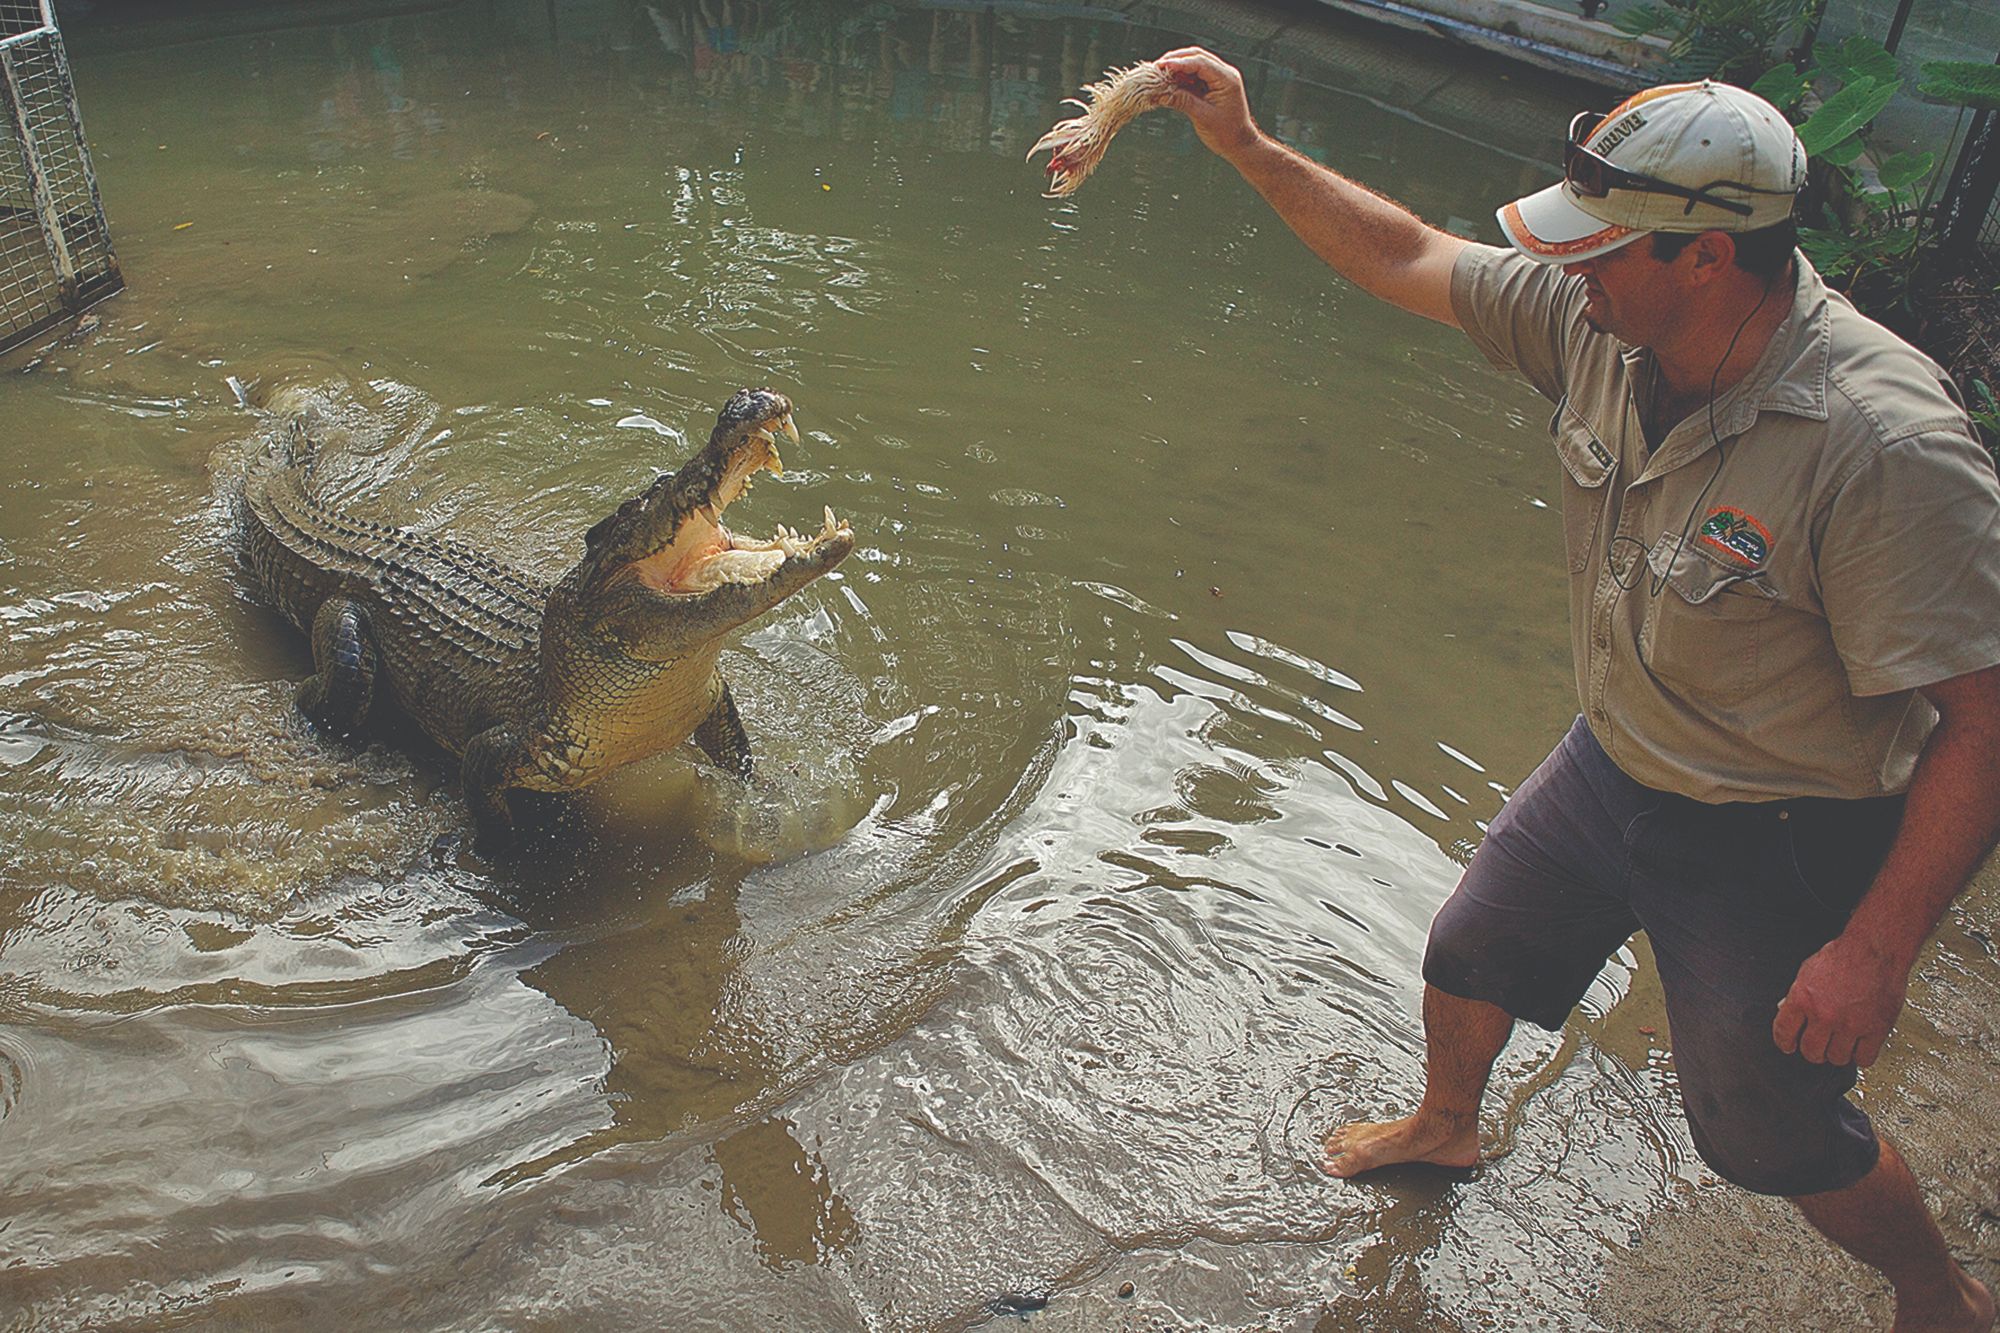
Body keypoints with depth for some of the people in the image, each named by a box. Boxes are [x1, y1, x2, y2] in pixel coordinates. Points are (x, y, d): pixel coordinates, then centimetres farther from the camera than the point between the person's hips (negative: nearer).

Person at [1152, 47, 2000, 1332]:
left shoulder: (1886, 445, -34)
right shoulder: (1601, 322, -14)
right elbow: (1406, 257, -1)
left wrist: (1876, 951, -26)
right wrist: (1247, 144, -4)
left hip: (1778, 842, -6)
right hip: (1611, 767, 7)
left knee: (1769, 1130, 12)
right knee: (1469, 957, 23)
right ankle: (1447, 1126, 58)